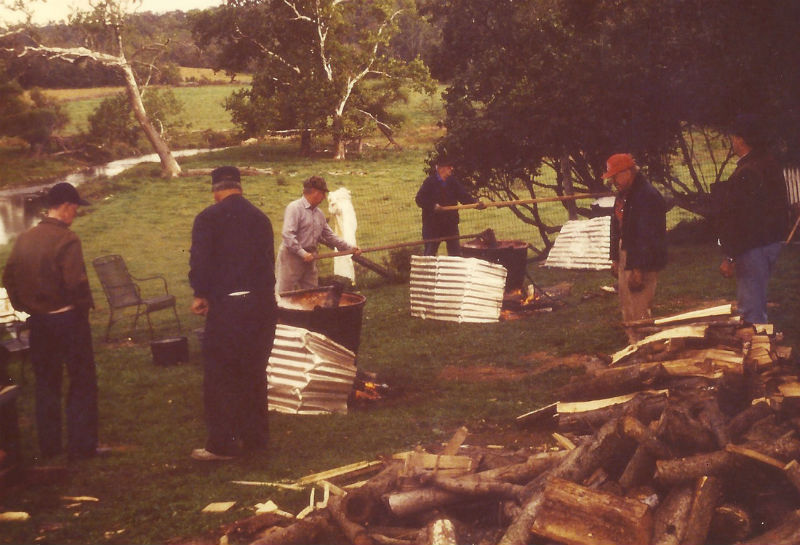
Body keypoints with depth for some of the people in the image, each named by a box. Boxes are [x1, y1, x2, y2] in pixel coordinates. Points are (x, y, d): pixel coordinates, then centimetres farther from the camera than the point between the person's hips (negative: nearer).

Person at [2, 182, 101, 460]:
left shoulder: (24, 239, 4)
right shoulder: (66, 238, -16)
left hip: (38, 321, 6)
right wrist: (85, 305, -6)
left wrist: (25, 307, 17)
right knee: (82, 382, 5)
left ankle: (48, 446, 21)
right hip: (68, 318, -6)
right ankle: (82, 445, 5)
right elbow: (76, 281, -23)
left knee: (46, 384, 16)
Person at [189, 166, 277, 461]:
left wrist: (200, 294, -1)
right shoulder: (260, 218, 11)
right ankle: (255, 435, 24)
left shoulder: (208, 218, -5)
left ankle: (222, 444, 4)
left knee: (219, 376, 3)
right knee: (254, 373, 17)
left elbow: (200, 260, -14)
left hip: (226, 306, -6)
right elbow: (270, 260, 13)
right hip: (263, 303, 6)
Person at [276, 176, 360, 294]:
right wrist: (303, 253, -24)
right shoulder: (295, 208, -12)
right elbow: (287, 234, -21)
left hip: (309, 258, 8)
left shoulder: (319, 214, 14)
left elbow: (329, 236, 19)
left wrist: (350, 248, 12)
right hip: (292, 256, -8)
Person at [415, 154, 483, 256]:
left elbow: (463, 196, 2)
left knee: (455, 253, 10)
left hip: (451, 224, 5)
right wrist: (433, 206, -26)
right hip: (433, 224, -5)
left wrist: (475, 202, -16)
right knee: (430, 253, 2)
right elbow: (419, 200, -13)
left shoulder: (452, 182, 7)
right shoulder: (430, 182, -8)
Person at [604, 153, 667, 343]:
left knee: (639, 314, -9)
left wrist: (639, 269, -24)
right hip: (625, 259, 10)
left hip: (642, 263, -10)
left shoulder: (647, 196, -20)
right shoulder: (622, 195, 12)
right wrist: (615, 258, 18)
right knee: (627, 312, 17)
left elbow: (647, 237, -23)